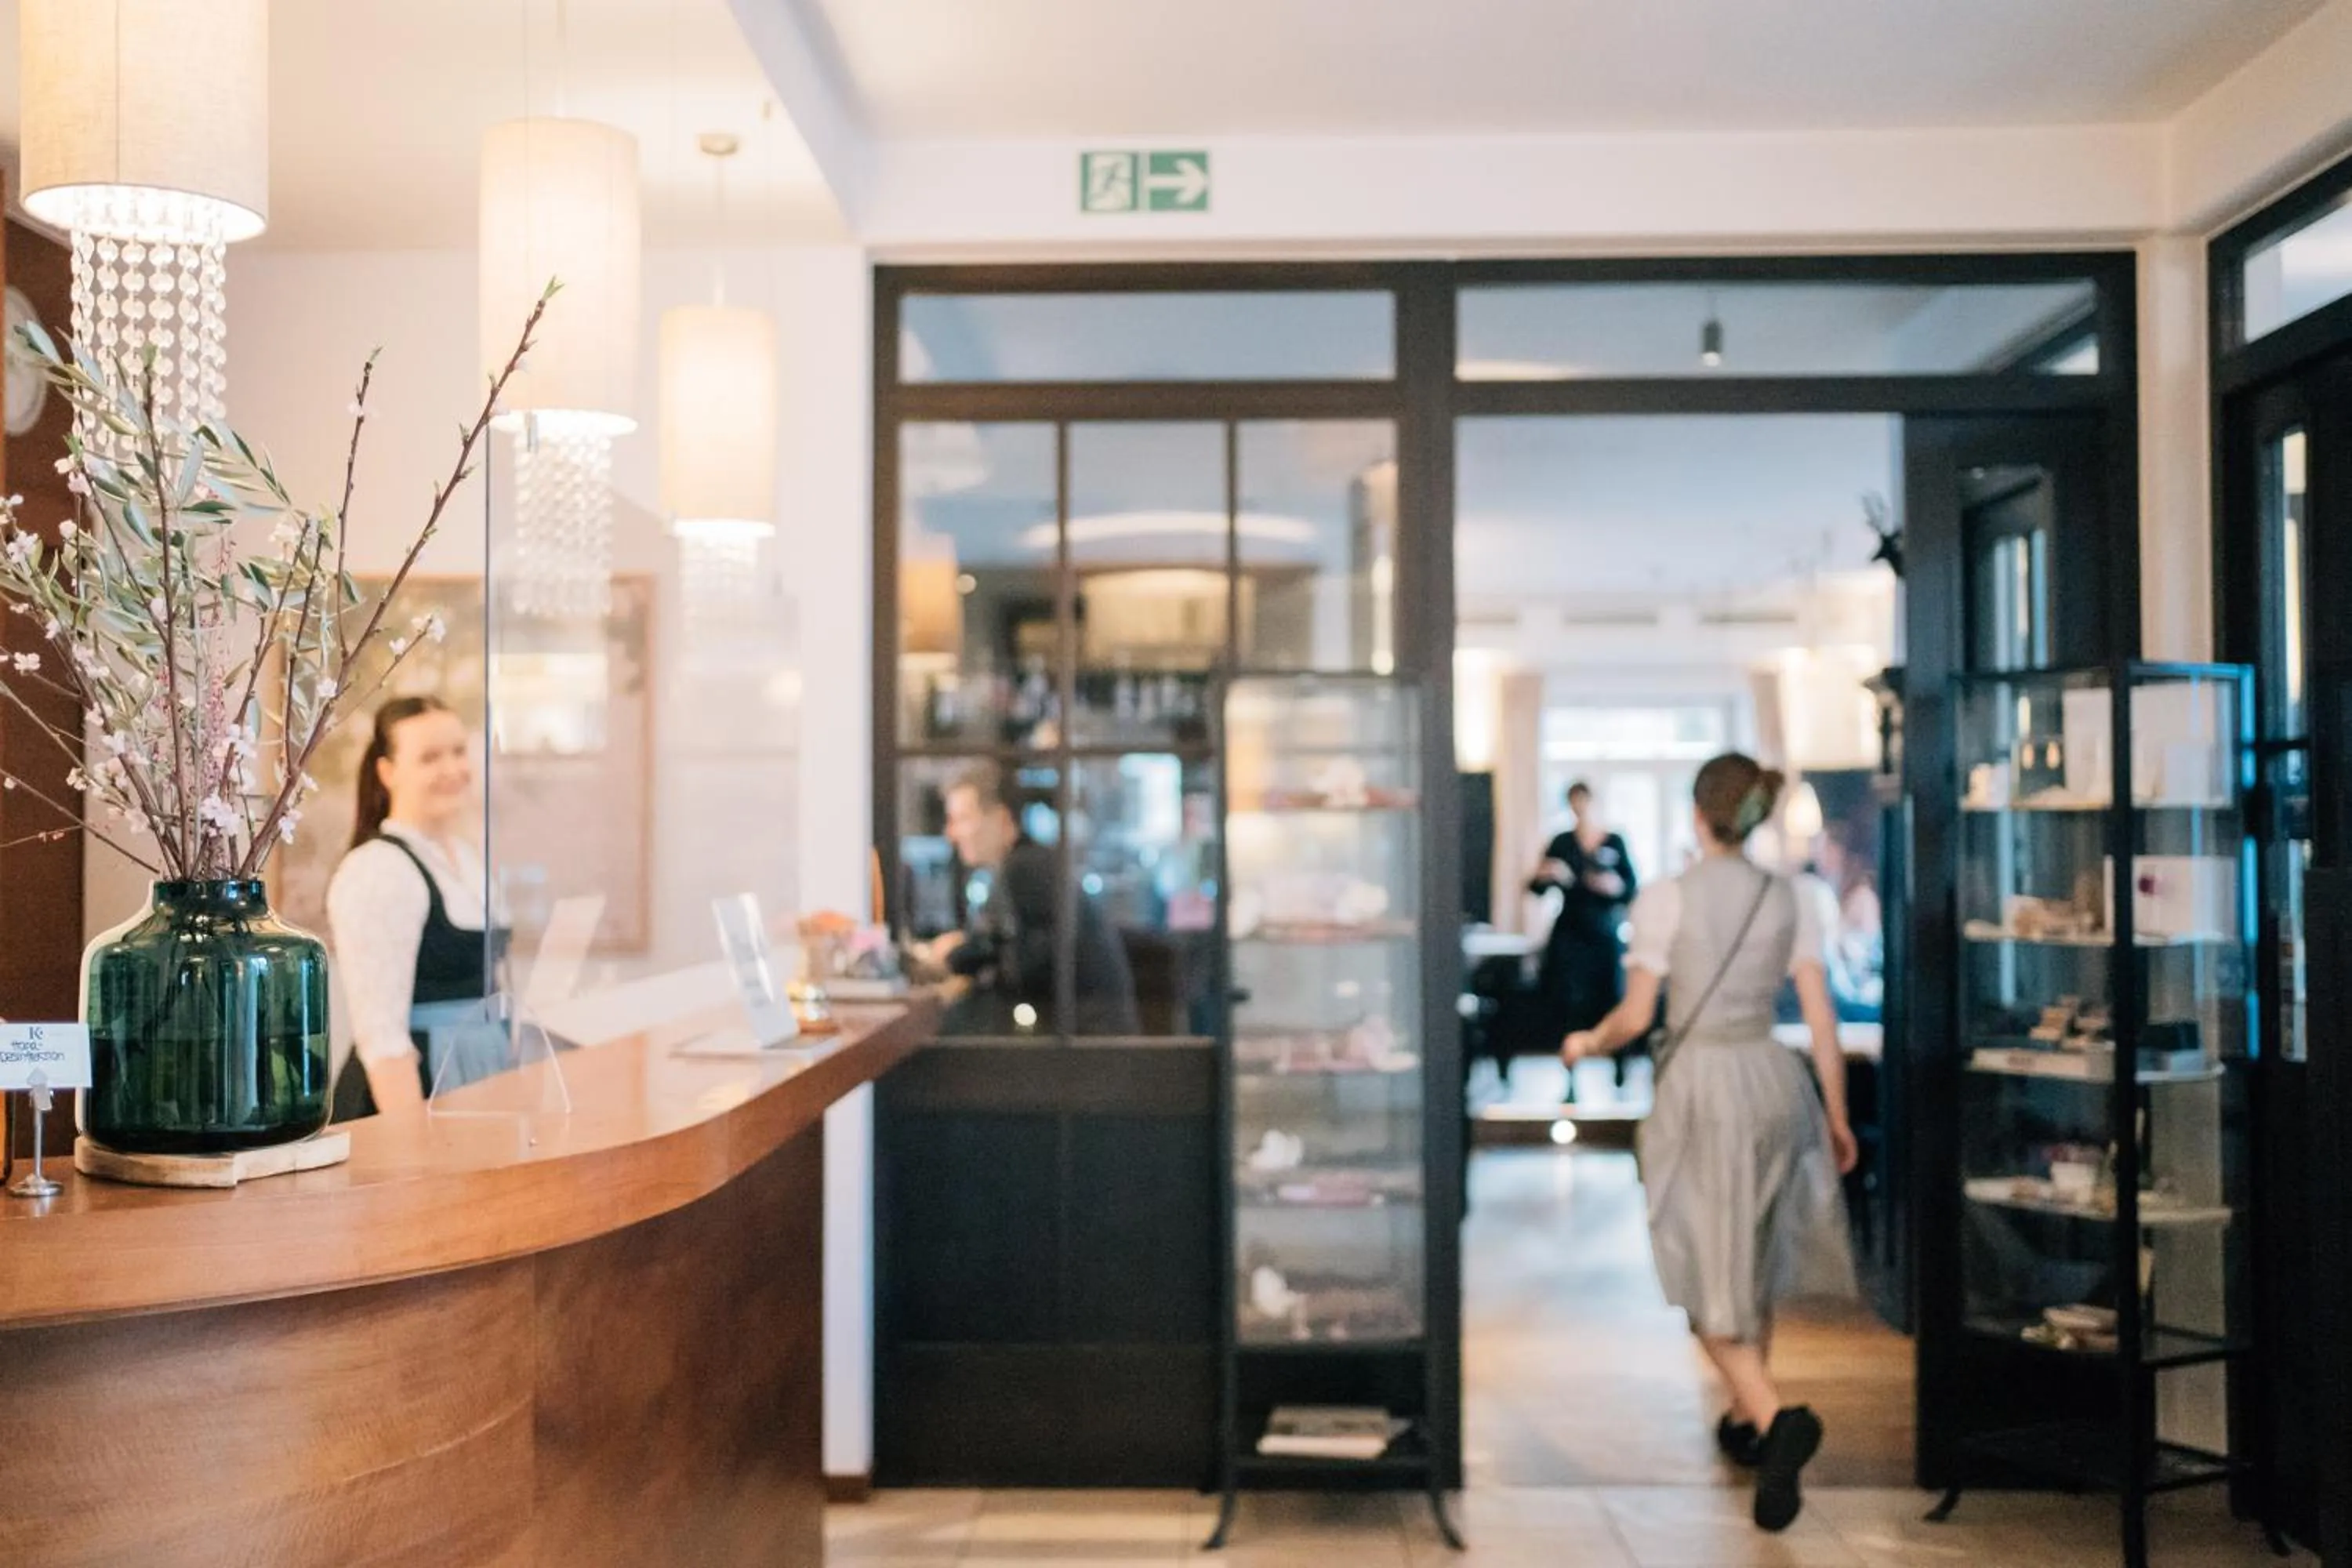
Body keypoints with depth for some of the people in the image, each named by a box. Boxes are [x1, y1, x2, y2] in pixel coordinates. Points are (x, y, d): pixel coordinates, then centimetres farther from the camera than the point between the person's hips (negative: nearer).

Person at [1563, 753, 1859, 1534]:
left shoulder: (1665, 898, -9)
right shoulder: (1789, 900, 2)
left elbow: (1635, 1017, -7)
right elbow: (1822, 1021, 2)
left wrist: (1588, 1043, 13)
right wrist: (1837, 1117, 12)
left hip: (1699, 1086, -4)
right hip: (1773, 1080, 5)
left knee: (1711, 1277, 2)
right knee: (1754, 1263, 20)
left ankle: (1778, 1418, -18)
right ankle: (1747, 1419, 30)